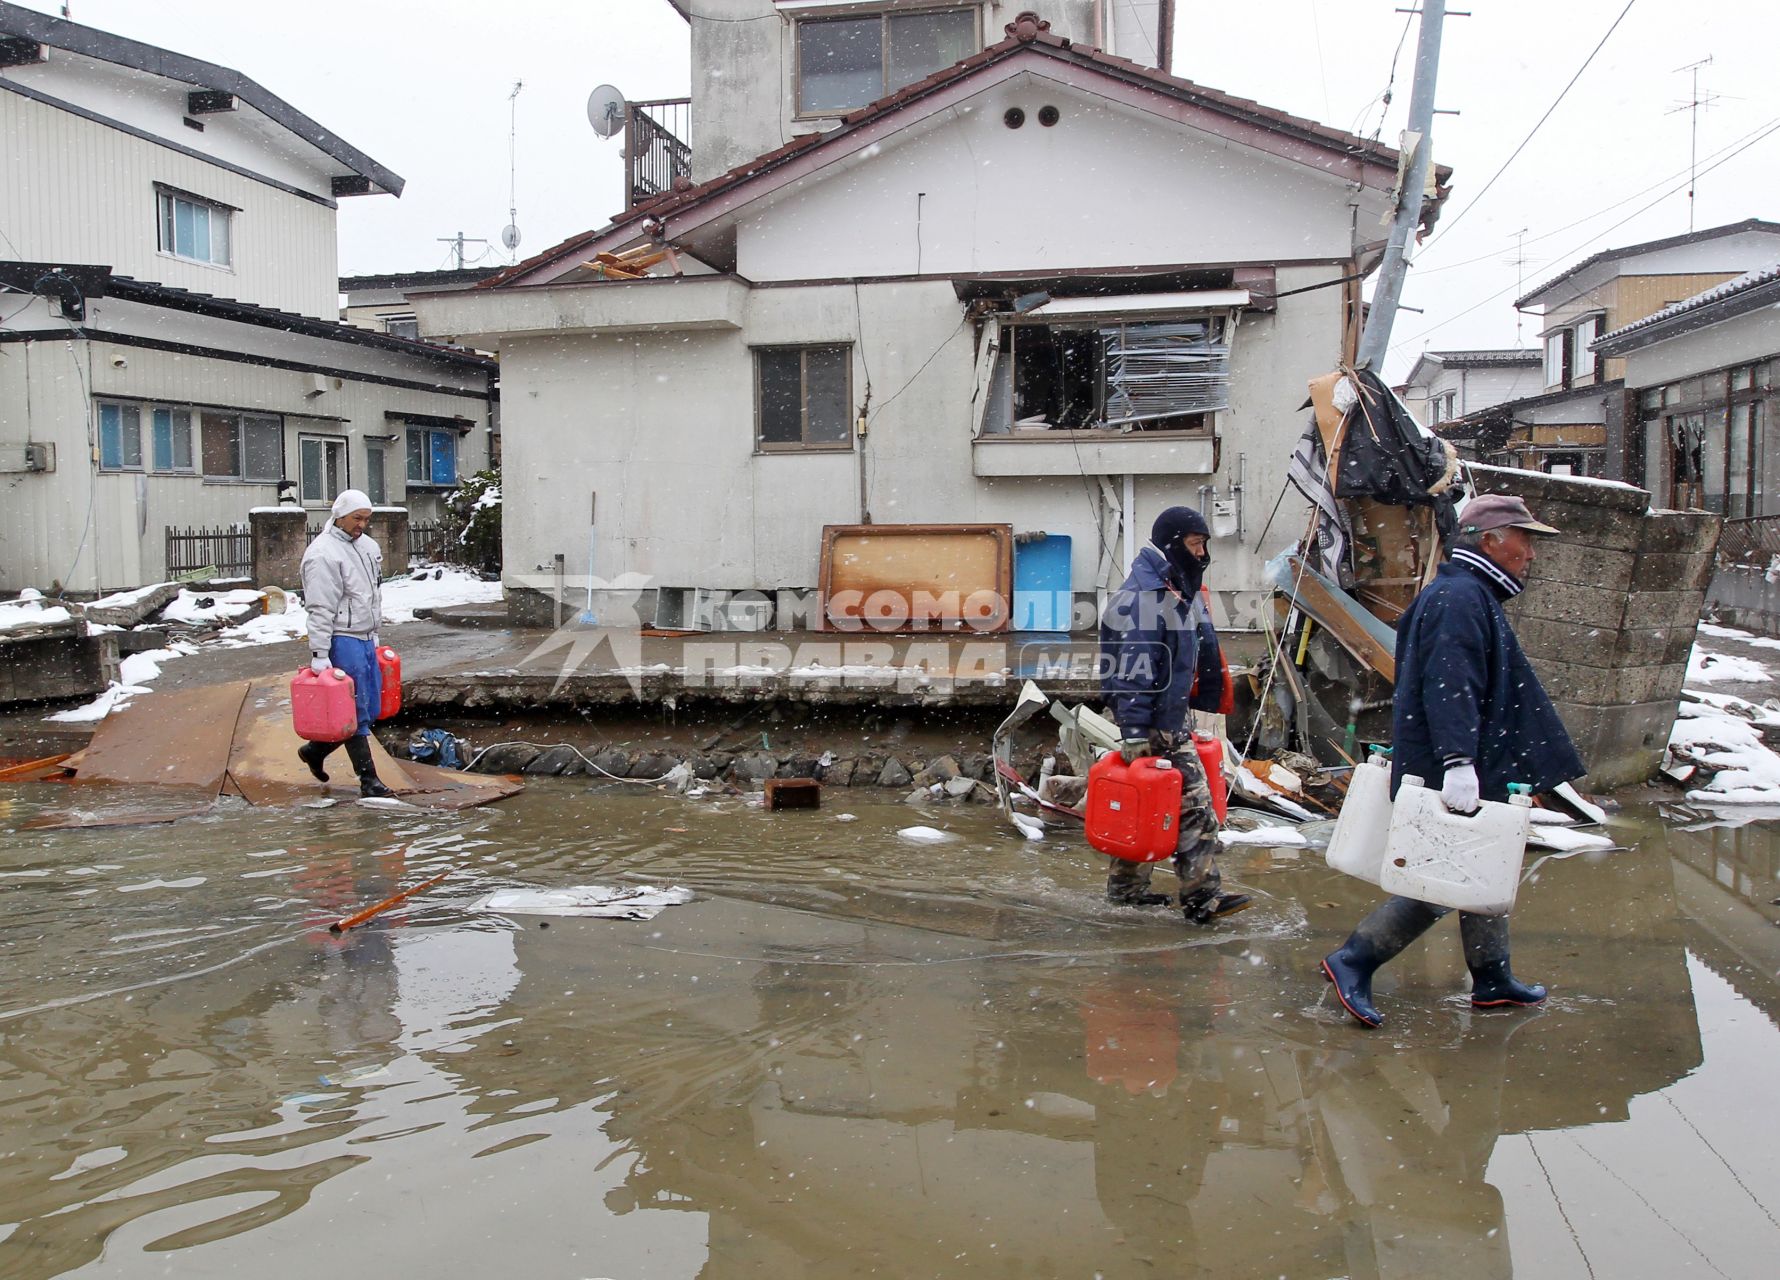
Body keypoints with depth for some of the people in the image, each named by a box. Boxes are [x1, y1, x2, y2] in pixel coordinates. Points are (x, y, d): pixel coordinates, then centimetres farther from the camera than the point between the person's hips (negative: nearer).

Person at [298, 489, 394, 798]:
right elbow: (320, 610, -18)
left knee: (370, 709, 14)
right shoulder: (323, 554, -14)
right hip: (342, 641, -9)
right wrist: (319, 654, -20)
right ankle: (368, 780, 2)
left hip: (365, 638, 9)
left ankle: (315, 750, 31)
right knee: (355, 712, -4)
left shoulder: (367, 545, 13)